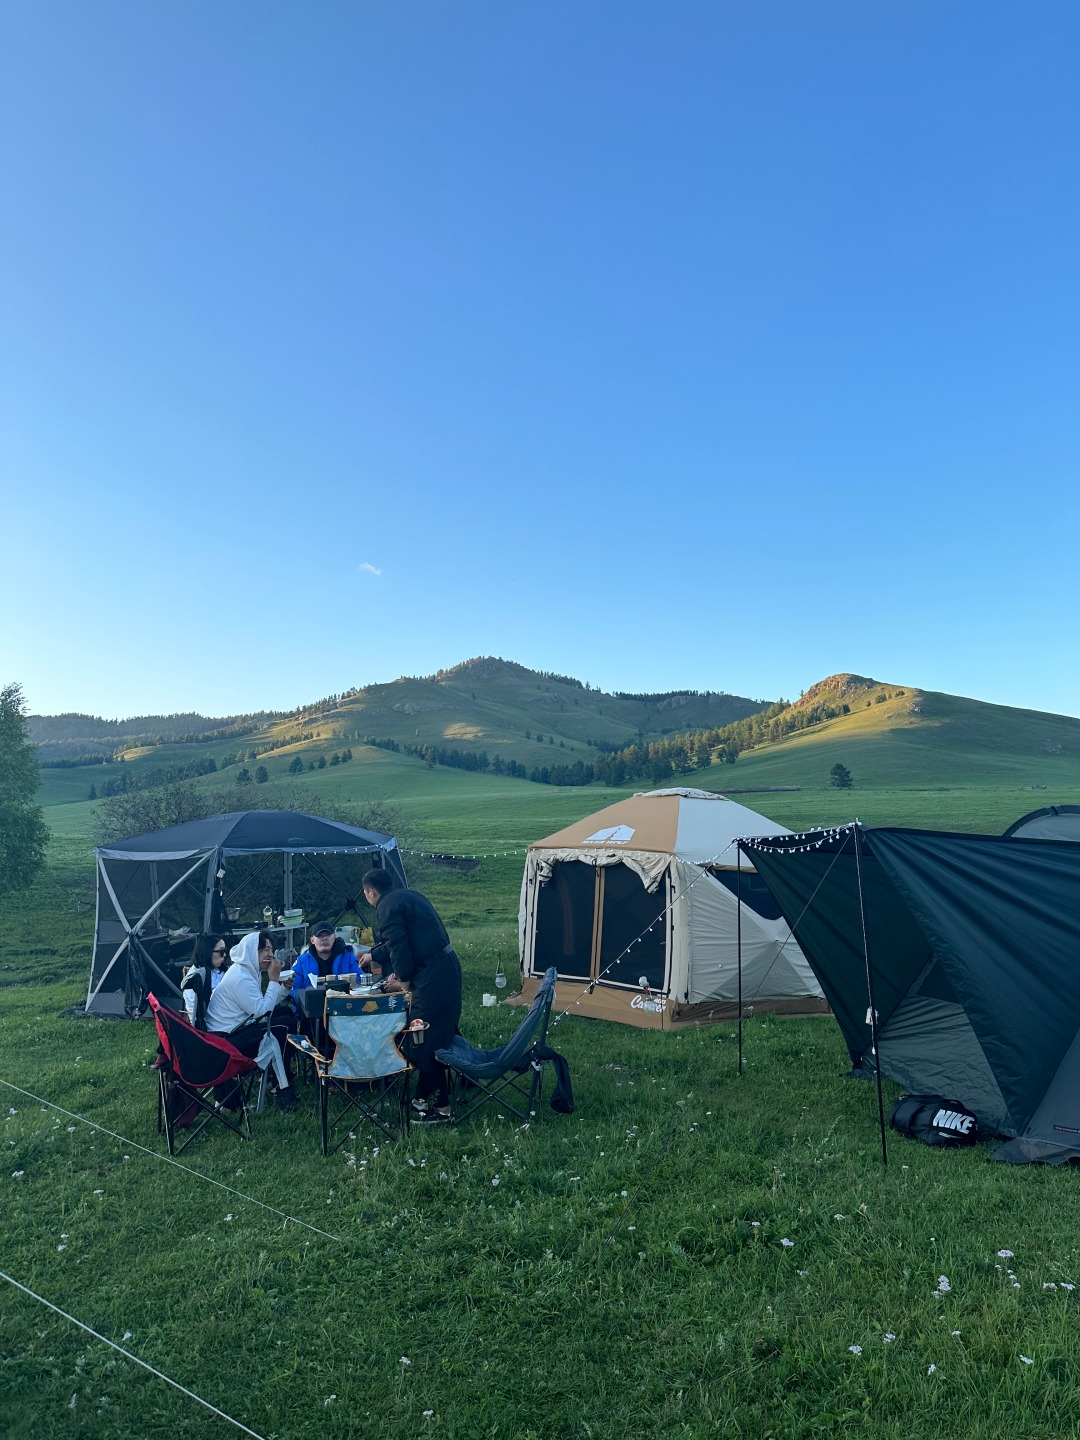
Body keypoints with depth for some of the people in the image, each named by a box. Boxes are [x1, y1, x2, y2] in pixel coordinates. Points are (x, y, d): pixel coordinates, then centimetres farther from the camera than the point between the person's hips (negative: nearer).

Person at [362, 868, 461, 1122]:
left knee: (423, 1043, 0)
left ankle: (440, 1107, 6)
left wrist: (403, 980, -3)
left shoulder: (387, 906, -9)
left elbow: (399, 945, -17)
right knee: (443, 1033, 17)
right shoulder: (410, 896, 20)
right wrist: (374, 955, 45)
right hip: (448, 967, 10)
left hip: (431, 977, -10)